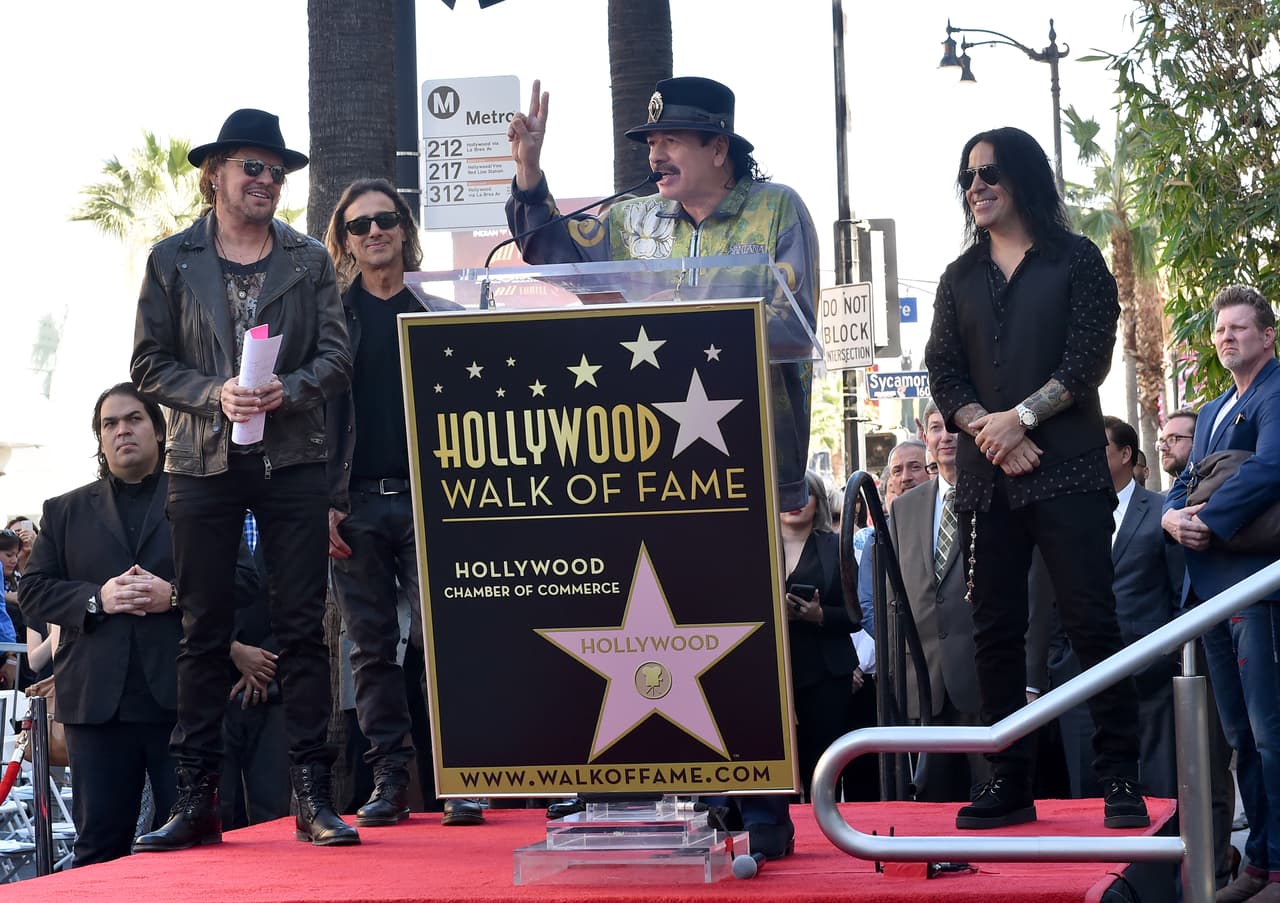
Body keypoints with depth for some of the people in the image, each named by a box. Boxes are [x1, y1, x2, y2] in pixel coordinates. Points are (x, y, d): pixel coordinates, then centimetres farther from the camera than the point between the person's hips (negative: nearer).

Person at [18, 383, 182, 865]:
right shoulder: (66, 511, 18)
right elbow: (33, 591, 9)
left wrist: (175, 595, -14)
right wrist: (95, 598, -8)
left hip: (180, 698, -2)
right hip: (97, 699, 2)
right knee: (99, 843, 3)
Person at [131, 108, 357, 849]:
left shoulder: (311, 260, 10)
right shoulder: (172, 260, 8)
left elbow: (337, 356, 4)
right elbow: (150, 364, 3)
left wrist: (287, 392, -15)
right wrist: (215, 394, -12)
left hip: (294, 460, 0)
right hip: (205, 461, 0)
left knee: (304, 627, -1)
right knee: (205, 630, 2)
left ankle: (313, 795, 1)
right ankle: (197, 800, 6)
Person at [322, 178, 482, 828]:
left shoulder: (440, 312, 9)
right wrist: (323, 504, -3)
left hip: (428, 498, -1)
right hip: (355, 502, 1)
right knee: (372, 645, 3)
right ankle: (389, 781, 8)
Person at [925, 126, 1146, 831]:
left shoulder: (1076, 260, 5)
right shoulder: (960, 279, 16)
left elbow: (1089, 357, -4)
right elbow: (943, 374, 7)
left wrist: (1021, 417, -13)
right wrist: (991, 434, -9)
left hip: (1065, 470, -4)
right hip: (986, 478, 4)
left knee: (1091, 620, -9)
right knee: (994, 630, 3)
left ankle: (1120, 780, -6)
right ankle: (1008, 782, 8)